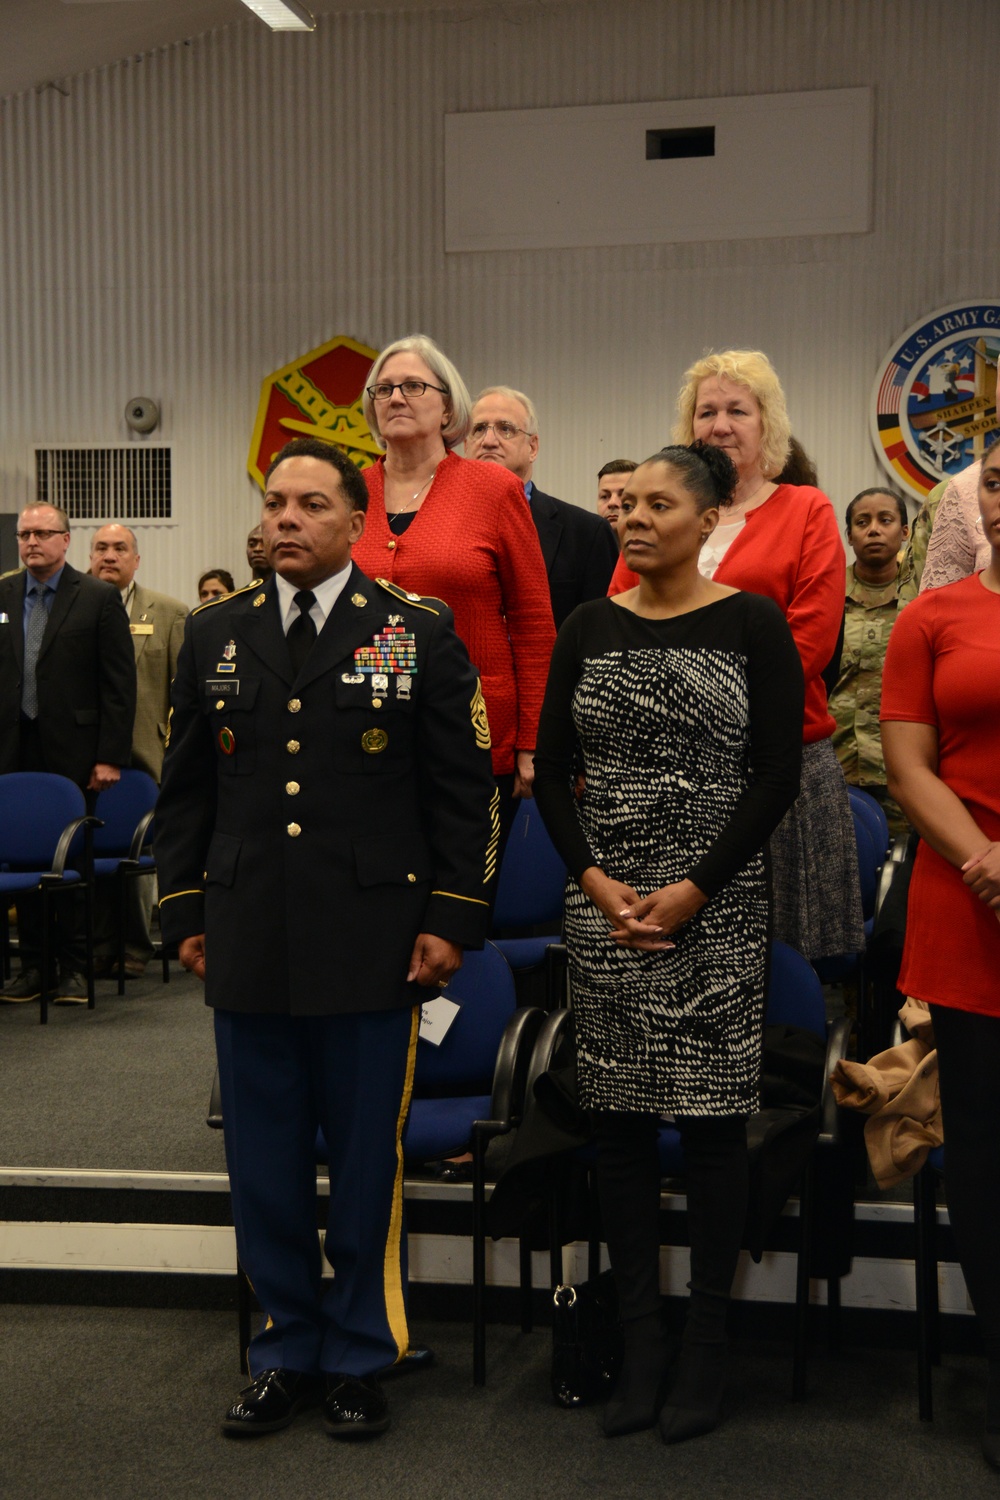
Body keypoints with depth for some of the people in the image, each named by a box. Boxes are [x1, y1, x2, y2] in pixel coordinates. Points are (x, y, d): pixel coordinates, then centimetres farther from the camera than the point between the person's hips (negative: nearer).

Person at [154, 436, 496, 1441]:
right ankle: (286, 1351, 27)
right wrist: (185, 913, 8)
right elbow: (185, 787, 13)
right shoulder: (215, 635, 10)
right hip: (247, 947, 3)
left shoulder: (421, 634, 0)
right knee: (264, 1165, 11)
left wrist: (451, 919, -4)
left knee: (366, 1163, 7)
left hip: (373, 949, -3)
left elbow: (463, 788, 0)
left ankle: (358, 1357, 24)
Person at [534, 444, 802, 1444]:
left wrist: (696, 889, -12)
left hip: (716, 905, -3)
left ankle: (706, 1342, 14)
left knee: (710, 1118, 1)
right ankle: (640, 1337, 17)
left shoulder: (753, 624, -1)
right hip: (605, 903, 3)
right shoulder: (588, 629, 8)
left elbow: (778, 773, -5)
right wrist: (595, 879, -5)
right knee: (619, 1118, 5)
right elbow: (550, 769, 8)